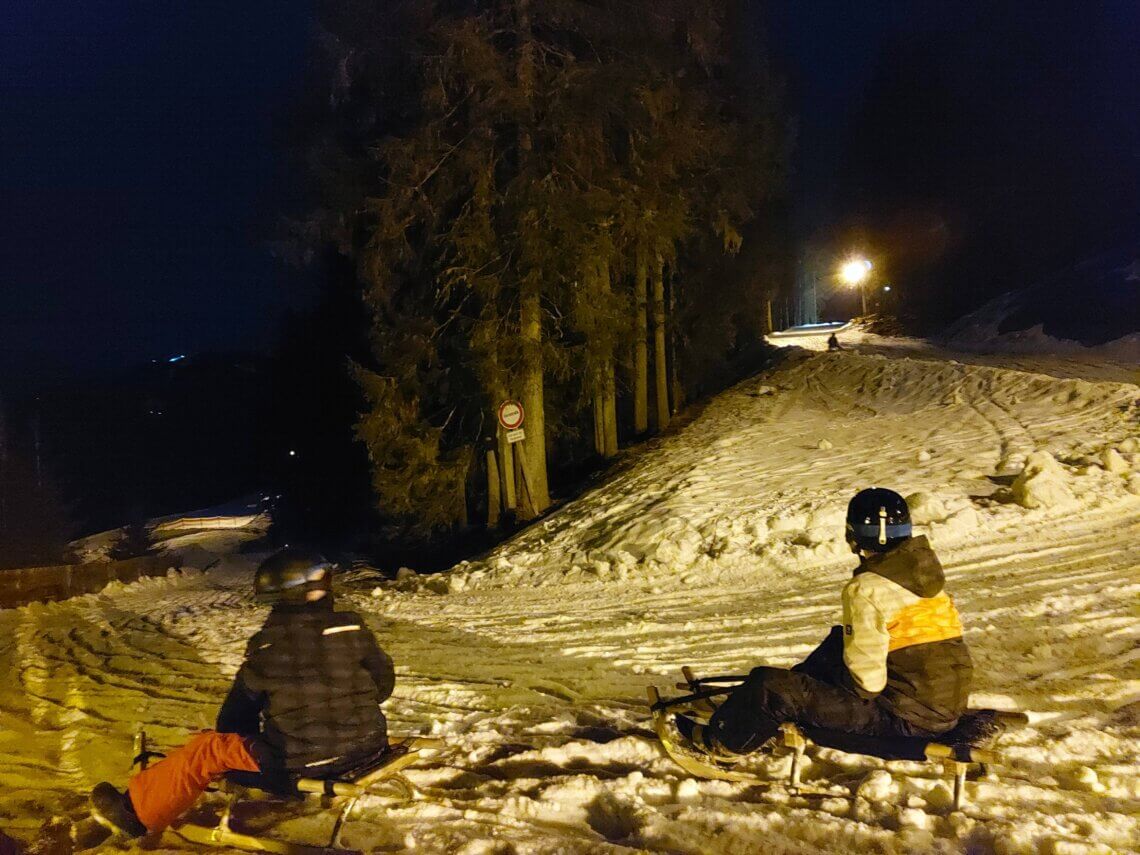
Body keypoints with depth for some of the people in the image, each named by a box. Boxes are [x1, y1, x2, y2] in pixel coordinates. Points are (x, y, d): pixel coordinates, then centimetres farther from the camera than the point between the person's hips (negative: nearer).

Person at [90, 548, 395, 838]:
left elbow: (240, 706, 5)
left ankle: (136, 813, 23)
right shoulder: (353, 629, -7)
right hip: (365, 746, 4)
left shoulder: (266, 645, -9)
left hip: (297, 763, -3)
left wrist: (227, 734, 26)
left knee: (205, 750, 11)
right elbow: (383, 682, 4)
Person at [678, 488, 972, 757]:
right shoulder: (923, 566, 5)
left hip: (908, 718, -9)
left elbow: (867, 680, -22)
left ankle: (722, 741, 19)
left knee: (770, 685, -4)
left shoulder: (867, 589, -20)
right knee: (840, 640, 27)